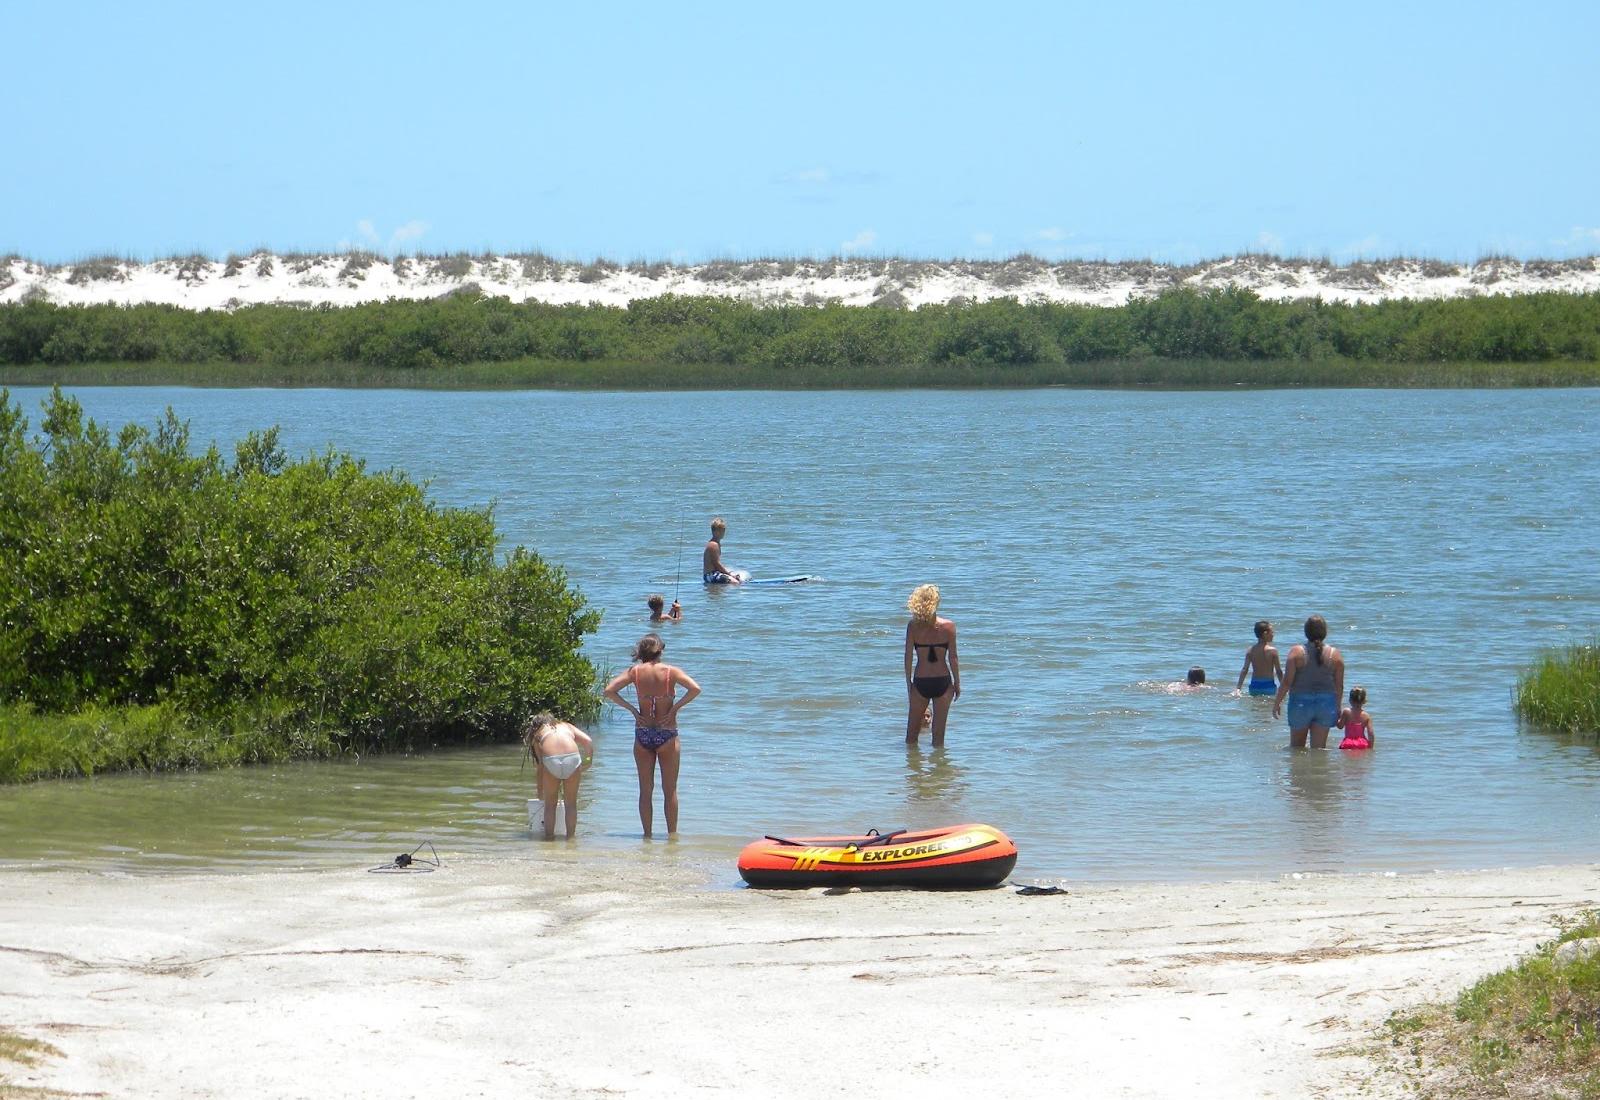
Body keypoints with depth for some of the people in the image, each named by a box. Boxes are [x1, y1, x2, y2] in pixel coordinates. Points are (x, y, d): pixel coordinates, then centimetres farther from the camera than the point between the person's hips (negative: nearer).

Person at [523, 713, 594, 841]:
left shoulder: (537, 735, 27)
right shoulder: (566, 726, 33)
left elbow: (540, 766, 22)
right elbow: (588, 742, 18)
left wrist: (540, 791, 30)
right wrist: (589, 761, 30)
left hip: (551, 760, -1)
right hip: (572, 758, 1)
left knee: (550, 804, 17)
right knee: (571, 803, 17)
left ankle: (549, 836, 15)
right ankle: (570, 836, 16)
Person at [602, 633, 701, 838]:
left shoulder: (635, 672, -1)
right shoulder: (670, 672, -6)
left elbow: (608, 691, -7)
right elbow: (695, 689, -18)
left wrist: (632, 709, -2)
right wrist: (676, 707, -8)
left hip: (642, 734, 2)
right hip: (667, 735, -2)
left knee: (645, 790, 10)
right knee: (670, 790, 7)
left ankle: (647, 834, 11)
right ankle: (672, 833, 8)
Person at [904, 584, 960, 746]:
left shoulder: (913, 626, -6)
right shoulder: (948, 626, -7)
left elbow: (908, 657, -4)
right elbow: (953, 658, -4)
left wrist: (908, 683, 7)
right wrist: (957, 683, 7)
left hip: (920, 683, 0)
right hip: (942, 682, 0)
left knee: (912, 732, 14)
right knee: (939, 732, 9)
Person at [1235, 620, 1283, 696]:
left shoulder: (1250, 650, 1)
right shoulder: (1272, 651, -8)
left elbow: (1244, 670, -2)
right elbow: (1278, 671, -4)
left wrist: (1238, 688, 0)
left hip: (1254, 686, 4)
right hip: (1268, 685, -4)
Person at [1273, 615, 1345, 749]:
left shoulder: (1297, 652, -9)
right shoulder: (1335, 654, -2)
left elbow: (1287, 682, -10)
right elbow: (1339, 685, 3)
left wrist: (1277, 702, 2)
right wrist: (1337, 707, 16)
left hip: (1301, 703, -2)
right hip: (1326, 704, 2)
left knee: (1296, 747, 13)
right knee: (1319, 748, 6)